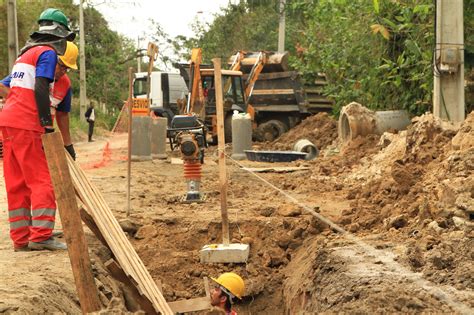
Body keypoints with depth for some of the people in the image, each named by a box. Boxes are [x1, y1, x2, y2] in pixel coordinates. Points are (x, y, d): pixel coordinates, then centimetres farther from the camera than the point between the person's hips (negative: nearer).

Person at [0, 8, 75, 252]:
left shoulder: (26, 53, 25)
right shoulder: (47, 53, -3)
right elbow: (40, 89, -15)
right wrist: (46, 121, -14)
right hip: (25, 124, -9)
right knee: (42, 181, -7)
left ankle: (21, 238, 11)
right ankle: (40, 235, -12)